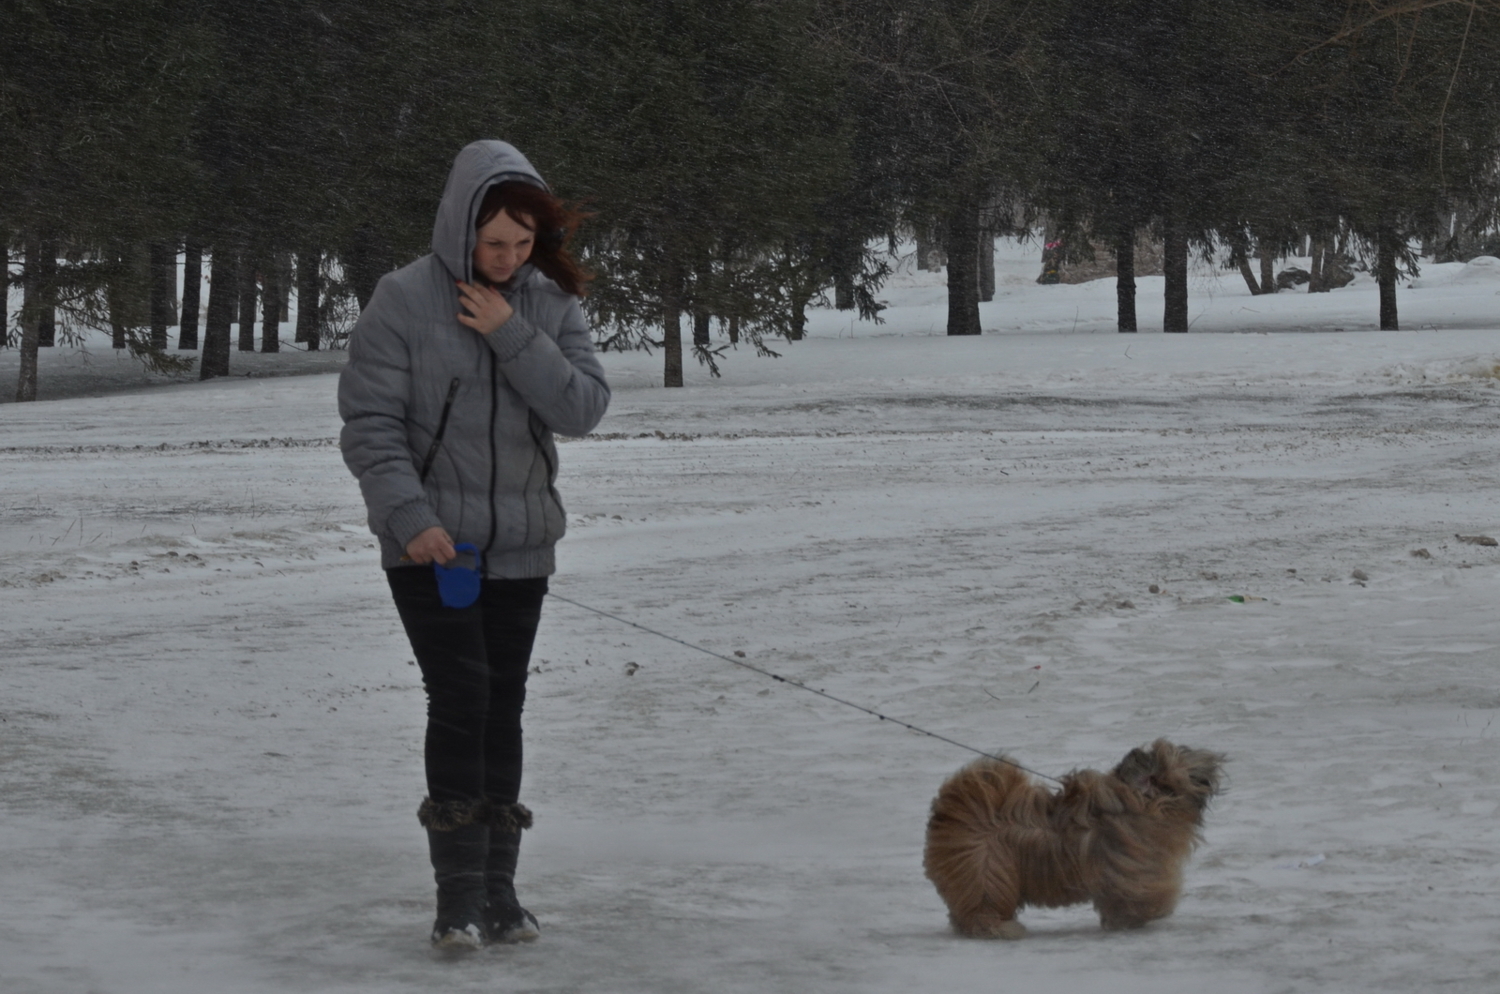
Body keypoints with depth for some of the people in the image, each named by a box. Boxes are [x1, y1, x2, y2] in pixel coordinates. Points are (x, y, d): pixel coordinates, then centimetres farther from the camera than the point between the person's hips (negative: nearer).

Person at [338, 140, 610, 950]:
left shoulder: (551, 305, 3)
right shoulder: (404, 300, -8)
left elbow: (584, 407, -8)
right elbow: (370, 423, -9)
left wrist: (511, 334, -17)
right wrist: (409, 514, -20)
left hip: (520, 547, 4)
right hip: (430, 546, -4)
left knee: (503, 707, 8)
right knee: (461, 700, -12)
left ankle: (499, 888, 15)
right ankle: (459, 895, -8)